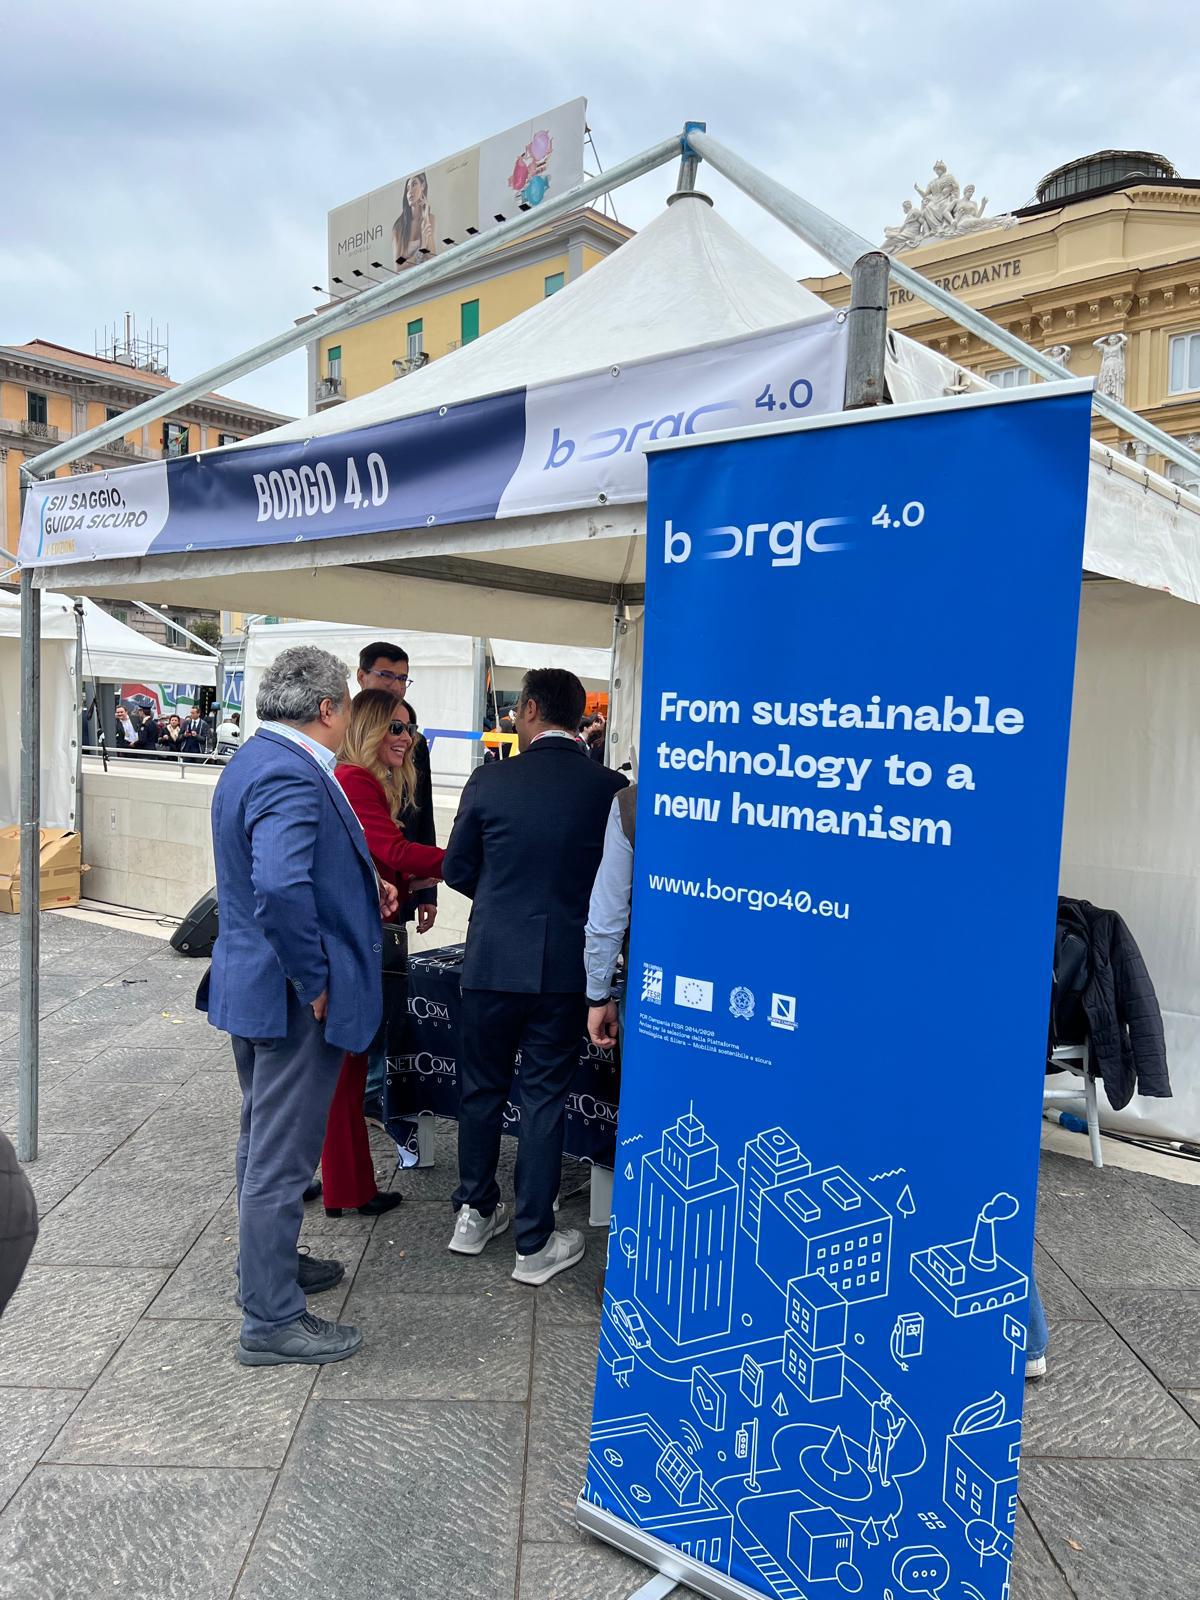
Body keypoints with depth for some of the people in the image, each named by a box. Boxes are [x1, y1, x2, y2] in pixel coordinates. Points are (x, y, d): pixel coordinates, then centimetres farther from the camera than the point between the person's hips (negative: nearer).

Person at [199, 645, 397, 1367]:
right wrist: (314, 982, -25)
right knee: (282, 1158, 3)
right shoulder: (292, 774, -24)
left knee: (265, 1140, 25)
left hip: (254, 984, 11)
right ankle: (273, 1321, 18)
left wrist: (364, 888, 10)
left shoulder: (258, 757, 9)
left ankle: (271, 1262, 44)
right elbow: (281, 887, -37)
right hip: (293, 1001, -11)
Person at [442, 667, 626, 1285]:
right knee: (545, 1097, 10)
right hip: (566, 968, 0)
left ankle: (475, 1213, 34)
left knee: (482, 1088, 18)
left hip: (492, 961, 1)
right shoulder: (610, 788, -8)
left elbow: (456, 870, 1)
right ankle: (535, 1243, 19)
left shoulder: (490, 781, -7)